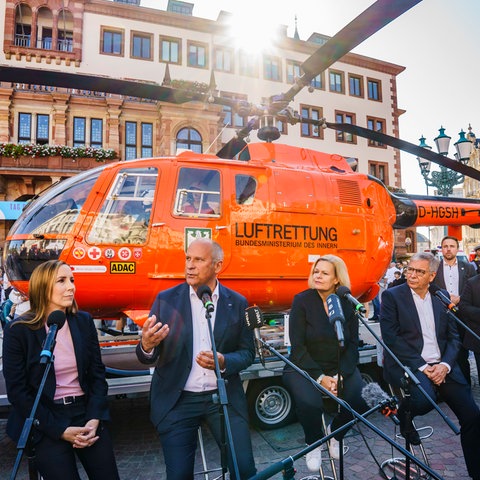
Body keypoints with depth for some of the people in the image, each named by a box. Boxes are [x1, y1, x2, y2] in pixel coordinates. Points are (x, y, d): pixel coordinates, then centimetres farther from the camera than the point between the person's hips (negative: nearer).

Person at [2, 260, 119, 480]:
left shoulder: (84, 321, 1)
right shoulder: (18, 330, -8)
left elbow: (97, 374, 3)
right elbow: (17, 391, -8)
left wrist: (94, 419, -10)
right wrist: (60, 430, -12)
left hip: (85, 411, 3)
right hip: (44, 423, -3)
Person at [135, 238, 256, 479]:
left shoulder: (237, 303, -2)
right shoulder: (166, 299, -5)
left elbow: (247, 352, 2)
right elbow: (147, 358, -4)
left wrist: (223, 362, -18)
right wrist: (146, 346, -28)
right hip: (177, 401, 0)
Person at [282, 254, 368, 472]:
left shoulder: (347, 303, 1)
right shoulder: (302, 300, -8)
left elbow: (352, 345, 1)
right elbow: (297, 346, -11)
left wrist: (340, 375, -14)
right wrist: (321, 378, -17)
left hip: (340, 368, 3)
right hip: (304, 368, -3)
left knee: (358, 400, -22)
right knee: (309, 403, -30)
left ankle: (334, 432, 14)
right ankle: (313, 444, 7)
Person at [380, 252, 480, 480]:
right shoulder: (392, 296, -4)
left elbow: (453, 336, 9)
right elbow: (391, 339, -10)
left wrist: (445, 365, -9)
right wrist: (421, 367, -15)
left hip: (441, 365, 5)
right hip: (408, 365, -5)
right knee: (424, 400, -31)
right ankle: (403, 414, 5)